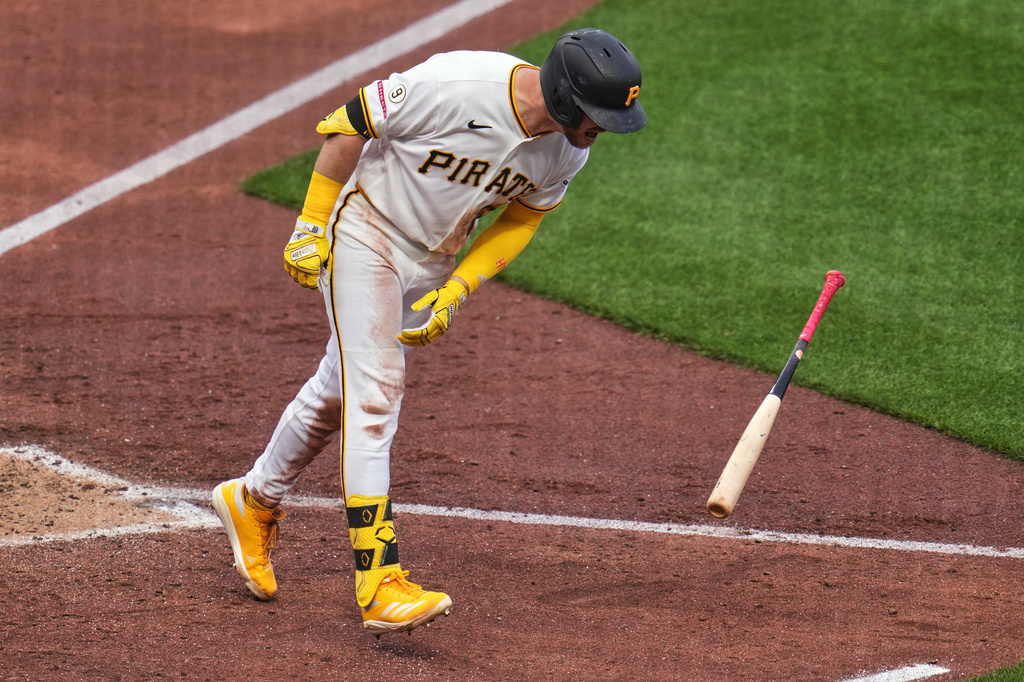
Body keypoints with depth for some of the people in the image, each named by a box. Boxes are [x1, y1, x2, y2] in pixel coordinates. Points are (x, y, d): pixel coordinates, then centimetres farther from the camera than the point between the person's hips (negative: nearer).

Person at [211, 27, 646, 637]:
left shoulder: (568, 148, -13)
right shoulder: (454, 86, -33)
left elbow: (523, 217, 2)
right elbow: (350, 123, -21)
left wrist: (457, 290, -9)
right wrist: (311, 227, -16)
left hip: (432, 260, 7)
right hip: (363, 229, -7)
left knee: (341, 390, 19)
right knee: (374, 392, -16)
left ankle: (253, 500, 42)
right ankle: (381, 584, -23)